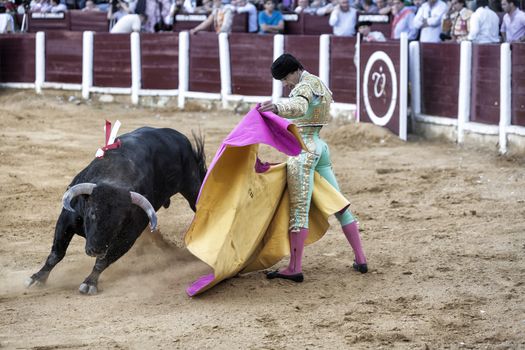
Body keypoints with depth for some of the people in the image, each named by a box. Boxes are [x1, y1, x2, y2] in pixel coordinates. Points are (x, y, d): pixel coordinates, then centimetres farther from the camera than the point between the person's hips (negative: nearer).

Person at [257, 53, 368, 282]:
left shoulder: (306, 85, -12)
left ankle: (295, 268, -12)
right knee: (339, 206, 11)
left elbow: (299, 107, -34)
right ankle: (360, 260, 14)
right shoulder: (320, 85, 20)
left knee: (299, 211, -10)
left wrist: (277, 108, -52)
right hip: (320, 147, 10)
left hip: (303, 150, -10)